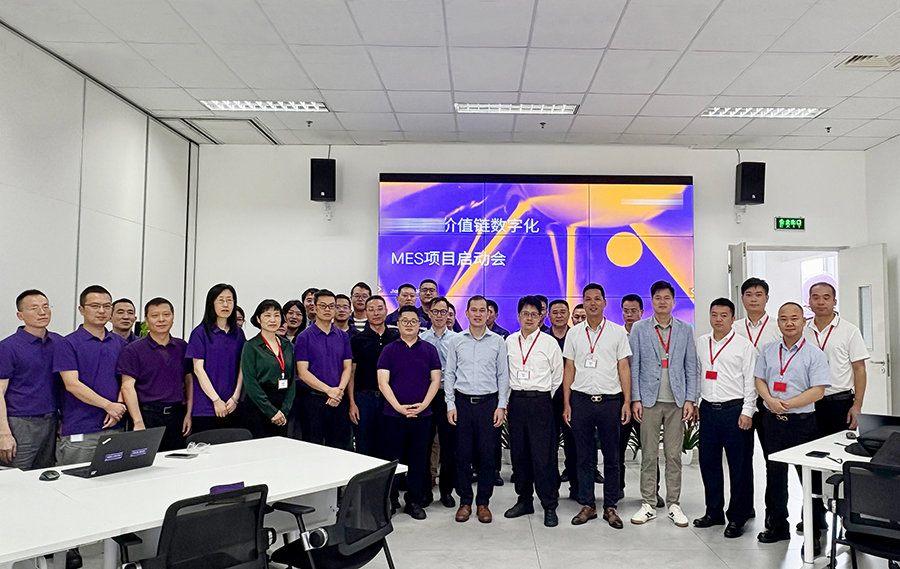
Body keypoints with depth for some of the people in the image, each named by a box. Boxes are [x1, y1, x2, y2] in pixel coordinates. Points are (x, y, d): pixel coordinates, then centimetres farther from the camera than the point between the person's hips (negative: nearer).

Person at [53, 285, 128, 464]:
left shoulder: (120, 342, 13)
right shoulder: (69, 344, -2)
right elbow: (72, 385, -10)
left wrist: (119, 406, -7)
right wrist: (108, 405, -14)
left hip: (115, 428, 4)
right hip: (80, 431, -4)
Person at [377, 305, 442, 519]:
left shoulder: (429, 350, 6)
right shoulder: (389, 350, 3)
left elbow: (435, 380, 3)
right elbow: (383, 382, -4)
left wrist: (423, 404, -10)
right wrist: (398, 406, -14)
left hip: (422, 415, 1)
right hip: (392, 414, -1)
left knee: (418, 460, 8)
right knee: (390, 459, 5)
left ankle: (414, 501, 21)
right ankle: (390, 500, 19)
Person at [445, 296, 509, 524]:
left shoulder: (498, 341, 5)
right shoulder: (456, 341, 6)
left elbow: (503, 376, 6)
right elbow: (449, 375, 7)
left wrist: (501, 405, -1)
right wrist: (450, 405, 0)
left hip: (488, 403, 0)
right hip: (463, 402, 1)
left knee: (487, 454, 2)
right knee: (463, 454, 4)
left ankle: (483, 502, 15)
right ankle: (465, 501, 17)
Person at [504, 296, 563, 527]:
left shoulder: (550, 343, -1)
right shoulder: (509, 342, 8)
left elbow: (557, 377, 5)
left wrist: (542, 399, 7)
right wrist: (508, 399, 10)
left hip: (540, 402, -3)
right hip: (516, 401, 4)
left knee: (543, 455, -5)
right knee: (519, 453, 9)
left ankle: (549, 506, 4)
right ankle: (524, 500, 22)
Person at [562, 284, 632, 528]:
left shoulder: (617, 332, 3)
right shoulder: (574, 333, 7)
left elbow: (624, 368, 3)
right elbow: (569, 369, 8)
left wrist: (627, 402, -4)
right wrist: (566, 403, 3)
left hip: (610, 400, -1)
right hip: (581, 400, 1)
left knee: (611, 457, 6)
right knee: (584, 457, 7)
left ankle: (610, 507, 17)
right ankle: (587, 505, 18)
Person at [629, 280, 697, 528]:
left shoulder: (685, 329, 7)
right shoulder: (639, 329, 4)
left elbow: (691, 366, 7)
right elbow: (634, 366, 2)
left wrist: (690, 399, 0)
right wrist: (635, 399, -4)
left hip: (677, 401, 1)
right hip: (649, 400, -1)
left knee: (674, 455, 6)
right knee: (649, 455, 3)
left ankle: (674, 505, 17)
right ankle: (648, 505, 13)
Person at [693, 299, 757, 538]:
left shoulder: (744, 345, -4)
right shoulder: (701, 342, 11)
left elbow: (751, 381, -6)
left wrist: (747, 412, -11)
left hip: (735, 410, -5)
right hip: (708, 409, 5)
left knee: (739, 466, 2)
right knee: (708, 462, 11)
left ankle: (737, 517, 14)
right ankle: (714, 512, 25)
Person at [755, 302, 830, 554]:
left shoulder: (814, 353, -6)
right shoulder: (768, 350, 8)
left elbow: (818, 391, -11)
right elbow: (759, 380, 9)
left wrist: (789, 404, -19)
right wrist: (771, 401, -10)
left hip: (802, 422, -4)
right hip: (772, 420, 4)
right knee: (774, 474, 12)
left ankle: (814, 533, 15)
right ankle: (778, 526, 27)